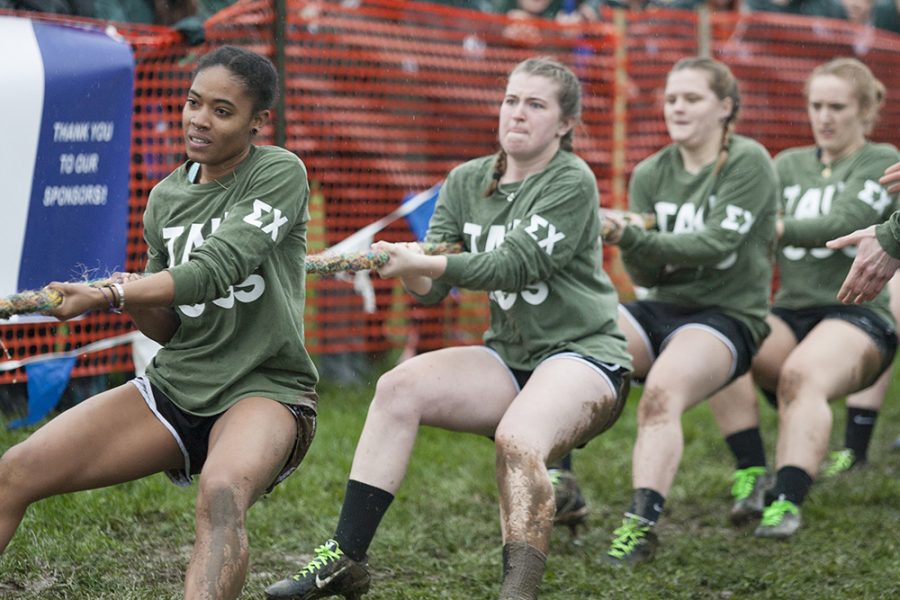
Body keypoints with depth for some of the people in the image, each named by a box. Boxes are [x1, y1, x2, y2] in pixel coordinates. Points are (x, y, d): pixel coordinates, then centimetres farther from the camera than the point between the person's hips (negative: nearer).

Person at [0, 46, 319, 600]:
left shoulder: (280, 173, -7)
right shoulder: (165, 196, 9)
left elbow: (215, 270, -21)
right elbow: (169, 329, 14)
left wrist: (107, 297, -24)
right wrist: (134, 302, -9)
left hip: (265, 387, -5)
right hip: (175, 386, 6)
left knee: (222, 493, -40)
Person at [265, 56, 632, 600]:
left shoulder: (572, 182, -9)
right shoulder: (467, 181, 9)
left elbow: (514, 264, -22)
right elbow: (432, 288, 1)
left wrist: (424, 263, -32)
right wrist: (406, 268, -23)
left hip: (584, 355, -6)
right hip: (509, 358, 6)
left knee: (517, 439, -36)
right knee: (399, 387, -18)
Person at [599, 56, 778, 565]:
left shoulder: (748, 162, -5)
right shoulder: (651, 174, 10)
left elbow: (715, 244, -18)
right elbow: (646, 276, 6)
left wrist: (634, 239, -30)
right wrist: (631, 244, -18)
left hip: (728, 314, -5)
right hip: (662, 308, 5)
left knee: (662, 392, -36)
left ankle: (642, 525, -41)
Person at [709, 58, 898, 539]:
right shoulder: (789, 165, 19)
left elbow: (843, 224, -14)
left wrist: (773, 228, -26)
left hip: (857, 314, -5)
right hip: (790, 313, 5)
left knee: (801, 375, -37)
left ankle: (787, 502, -48)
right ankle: (752, 478, -29)